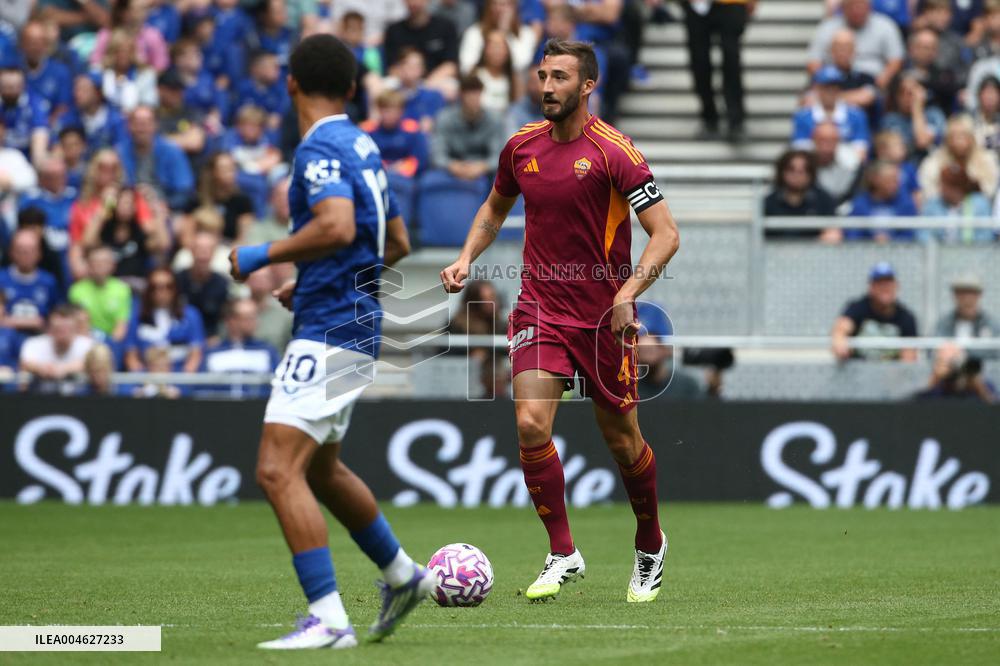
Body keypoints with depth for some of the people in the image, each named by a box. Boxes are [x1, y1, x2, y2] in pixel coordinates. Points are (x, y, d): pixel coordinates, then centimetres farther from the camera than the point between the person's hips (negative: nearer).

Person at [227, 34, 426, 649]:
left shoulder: (320, 148, -13)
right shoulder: (364, 147, 14)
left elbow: (337, 227, -29)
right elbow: (398, 243, 21)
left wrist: (263, 256, -17)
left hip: (330, 332, -10)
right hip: (356, 324, 10)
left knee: (278, 470, -16)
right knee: (322, 469, 25)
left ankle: (329, 619, -22)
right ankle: (404, 575, 39)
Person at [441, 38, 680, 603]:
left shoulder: (615, 153, -13)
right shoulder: (521, 147, 3)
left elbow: (666, 233, -14)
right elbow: (496, 207, 23)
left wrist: (629, 292, -27)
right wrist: (467, 258, 7)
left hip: (604, 316, -3)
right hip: (540, 307, 3)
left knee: (622, 440, 7)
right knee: (531, 425, -15)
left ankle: (650, 546, 32)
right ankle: (563, 555, -2)